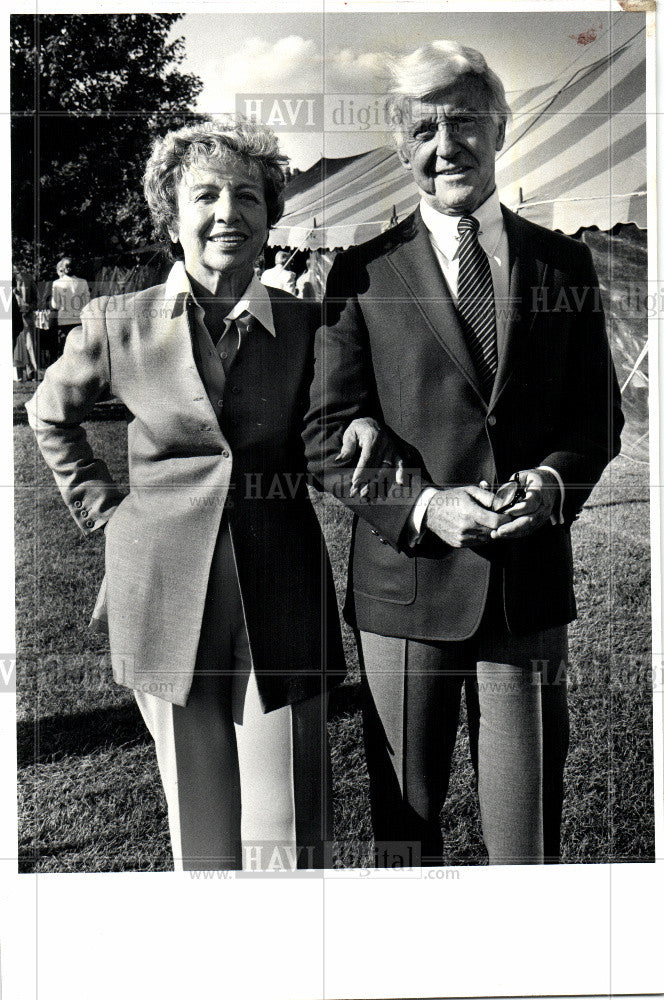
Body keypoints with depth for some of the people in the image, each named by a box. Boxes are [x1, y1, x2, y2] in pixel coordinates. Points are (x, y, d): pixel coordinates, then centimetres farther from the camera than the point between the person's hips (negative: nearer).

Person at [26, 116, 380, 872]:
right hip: (169, 602, 1)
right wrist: (100, 506, 10)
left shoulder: (305, 328, 1)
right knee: (200, 837, 14)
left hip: (281, 604, 0)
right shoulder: (118, 325, 1)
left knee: (287, 841, 3)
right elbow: (50, 414, 19)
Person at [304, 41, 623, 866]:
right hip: (406, 580, -1)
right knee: (403, 821, 14)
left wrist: (555, 480, -10)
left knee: (525, 834, 11)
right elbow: (329, 435, -2)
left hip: (531, 584, 2)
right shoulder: (364, 274, 3)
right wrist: (423, 506, -17)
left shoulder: (564, 264, 10)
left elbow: (597, 417, 11)